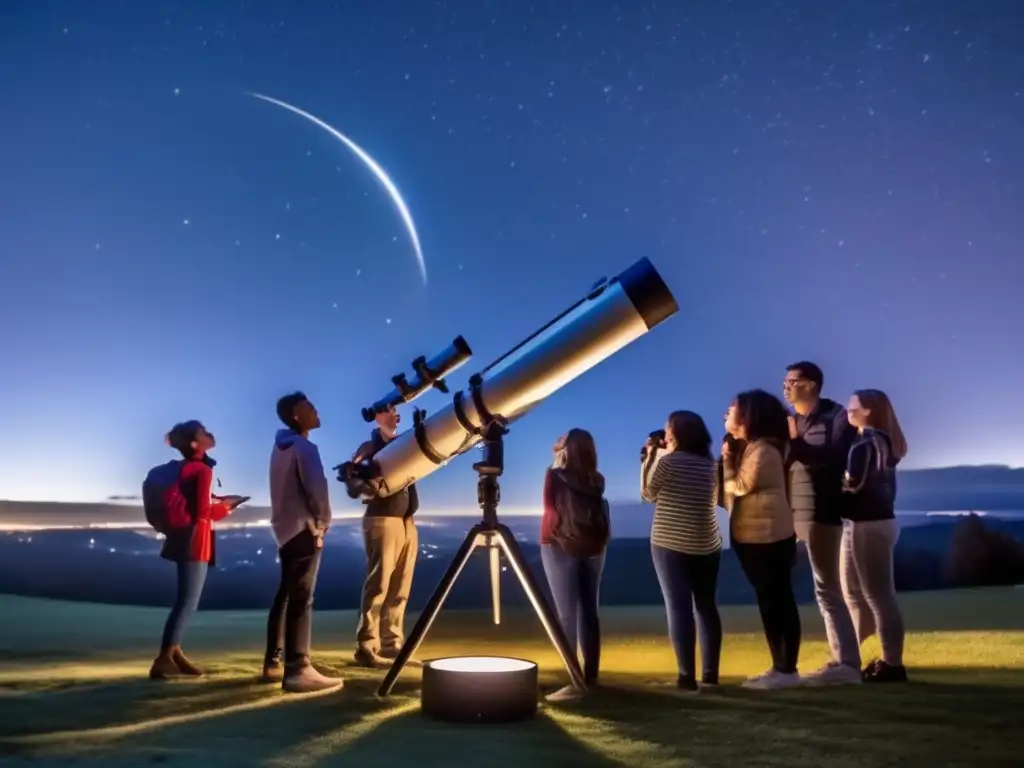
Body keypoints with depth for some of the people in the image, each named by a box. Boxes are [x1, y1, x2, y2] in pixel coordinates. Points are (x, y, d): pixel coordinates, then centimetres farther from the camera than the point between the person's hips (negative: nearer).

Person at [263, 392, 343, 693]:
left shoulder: (281, 447, 18)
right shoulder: (304, 447, -11)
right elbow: (316, 488, -19)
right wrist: (323, 521, -5)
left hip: (285, 528, 10)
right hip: (304, 529, -10)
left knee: (285, 596, 14)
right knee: (301, 600, -12)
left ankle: (273, 663, 18)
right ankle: (298, 670, -14)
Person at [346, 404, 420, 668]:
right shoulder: (370, 447, 1)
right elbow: (354, 488, -6)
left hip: (407, 521, 6)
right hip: (382, 520, -6)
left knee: (400, 589, 6)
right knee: (378, 585, -9)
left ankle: (392, 644, 11)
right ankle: (366, 648, -6)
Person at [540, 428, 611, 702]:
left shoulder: (555, 476, -4)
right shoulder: (595, 480, 6)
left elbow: (551, 509, 5)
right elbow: (599, 515, 7)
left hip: (561, 547, -5)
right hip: (593, 548, 5)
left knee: (566, 615, -5)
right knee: (588, 612, 10)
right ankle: (590, 676, 15)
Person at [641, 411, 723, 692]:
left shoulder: (666, 461, -9)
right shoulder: (710, 463, 6)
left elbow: (648, 494, 2)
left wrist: (649, 458, 9)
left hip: (669, 543, -5)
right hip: (707, 545, 5)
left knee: (678, 607, -3)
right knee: (706, 606, 12)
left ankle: (687, 675, -5)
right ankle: (710, 672, 14)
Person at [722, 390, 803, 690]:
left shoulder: (762, 450, -16)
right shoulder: (747, 448, 16)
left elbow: (739, 486, -18)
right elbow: (730, 488, 13)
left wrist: (726, 460, -7)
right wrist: (728, 459, 2)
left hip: (768, 536, -10)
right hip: (754, 536, 10)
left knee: (779, 601, -4)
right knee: (770, 602, 13)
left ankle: (787, 670, 2)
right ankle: (779, 667, 20)